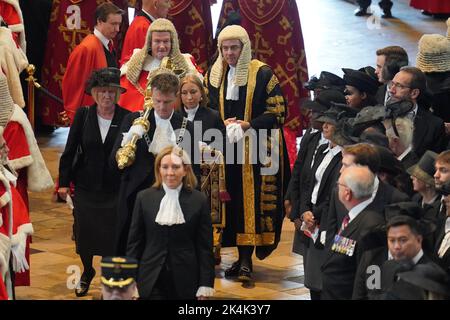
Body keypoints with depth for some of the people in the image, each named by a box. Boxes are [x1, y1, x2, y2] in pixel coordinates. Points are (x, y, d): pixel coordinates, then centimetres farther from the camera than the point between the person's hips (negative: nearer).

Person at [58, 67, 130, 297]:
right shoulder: (83, 115, -2)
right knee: (84, 232, 12)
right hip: (86, 186, 2)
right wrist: (63, 182, 1)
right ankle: (87, 272, 38)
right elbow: (69, 150, 2)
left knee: (112, 234, -1)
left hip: (115, 189, -2)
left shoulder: (127, 118, -7)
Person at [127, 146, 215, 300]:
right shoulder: (144, 198, 3)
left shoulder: (199, 200, 0)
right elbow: (134, 242, 6)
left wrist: (205, 286, -4)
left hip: (186, 281, 0)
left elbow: (205, 246, 0)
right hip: (151, 280, 0)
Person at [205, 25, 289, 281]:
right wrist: (223, 125, -4)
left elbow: (278, 112, -6)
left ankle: (246, 260, -8)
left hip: (256, 151, -4)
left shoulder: (263, 74, -4)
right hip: (226, 150, 4)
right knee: (232, 201, 3)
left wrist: (247, 126, -16)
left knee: (251, 201, -8)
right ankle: (243, 257, 11)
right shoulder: (214, 76, 10)